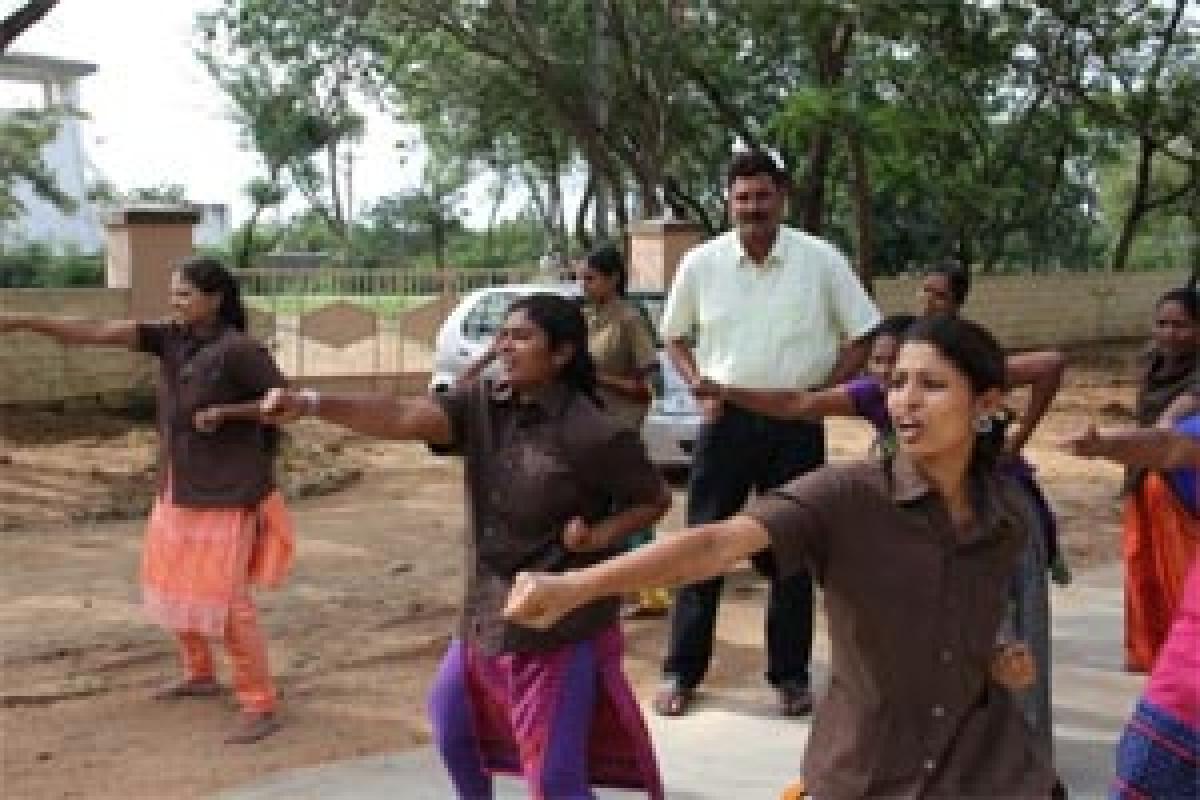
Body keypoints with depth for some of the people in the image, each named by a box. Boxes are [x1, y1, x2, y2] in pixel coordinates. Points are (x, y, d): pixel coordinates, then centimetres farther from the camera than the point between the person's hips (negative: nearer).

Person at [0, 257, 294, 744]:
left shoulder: (240, 349, -16)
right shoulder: (172, 337, 2)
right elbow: (98, 333, -6)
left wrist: (228, 412, -21)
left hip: (226, 494, -8)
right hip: (180, 490, 8)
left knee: (222, 599, -9)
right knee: (173, 587, 20)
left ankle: (261, 707, 1)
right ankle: (201, 675, 41)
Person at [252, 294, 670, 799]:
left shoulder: (594, 435, -18)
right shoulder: (481, 406, -4)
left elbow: (654, 498, -5)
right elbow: (402, 416, -18)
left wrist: (599, 535, -22)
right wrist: (311, 404, -32)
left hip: (563, 623, -7)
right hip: (488, 616, 7)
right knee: (452, 721, 25)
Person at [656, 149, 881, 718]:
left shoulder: (820, 260, -5)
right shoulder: (701, 263, -1)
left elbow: (862, 335, 2)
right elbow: (675, 337, 13)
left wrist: (822, 391, -7)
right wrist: (698, 382, -4)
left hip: (795, 421, -1)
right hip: (725, 419, 1)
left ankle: (790, 676, 20)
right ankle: (681, 672, 14)